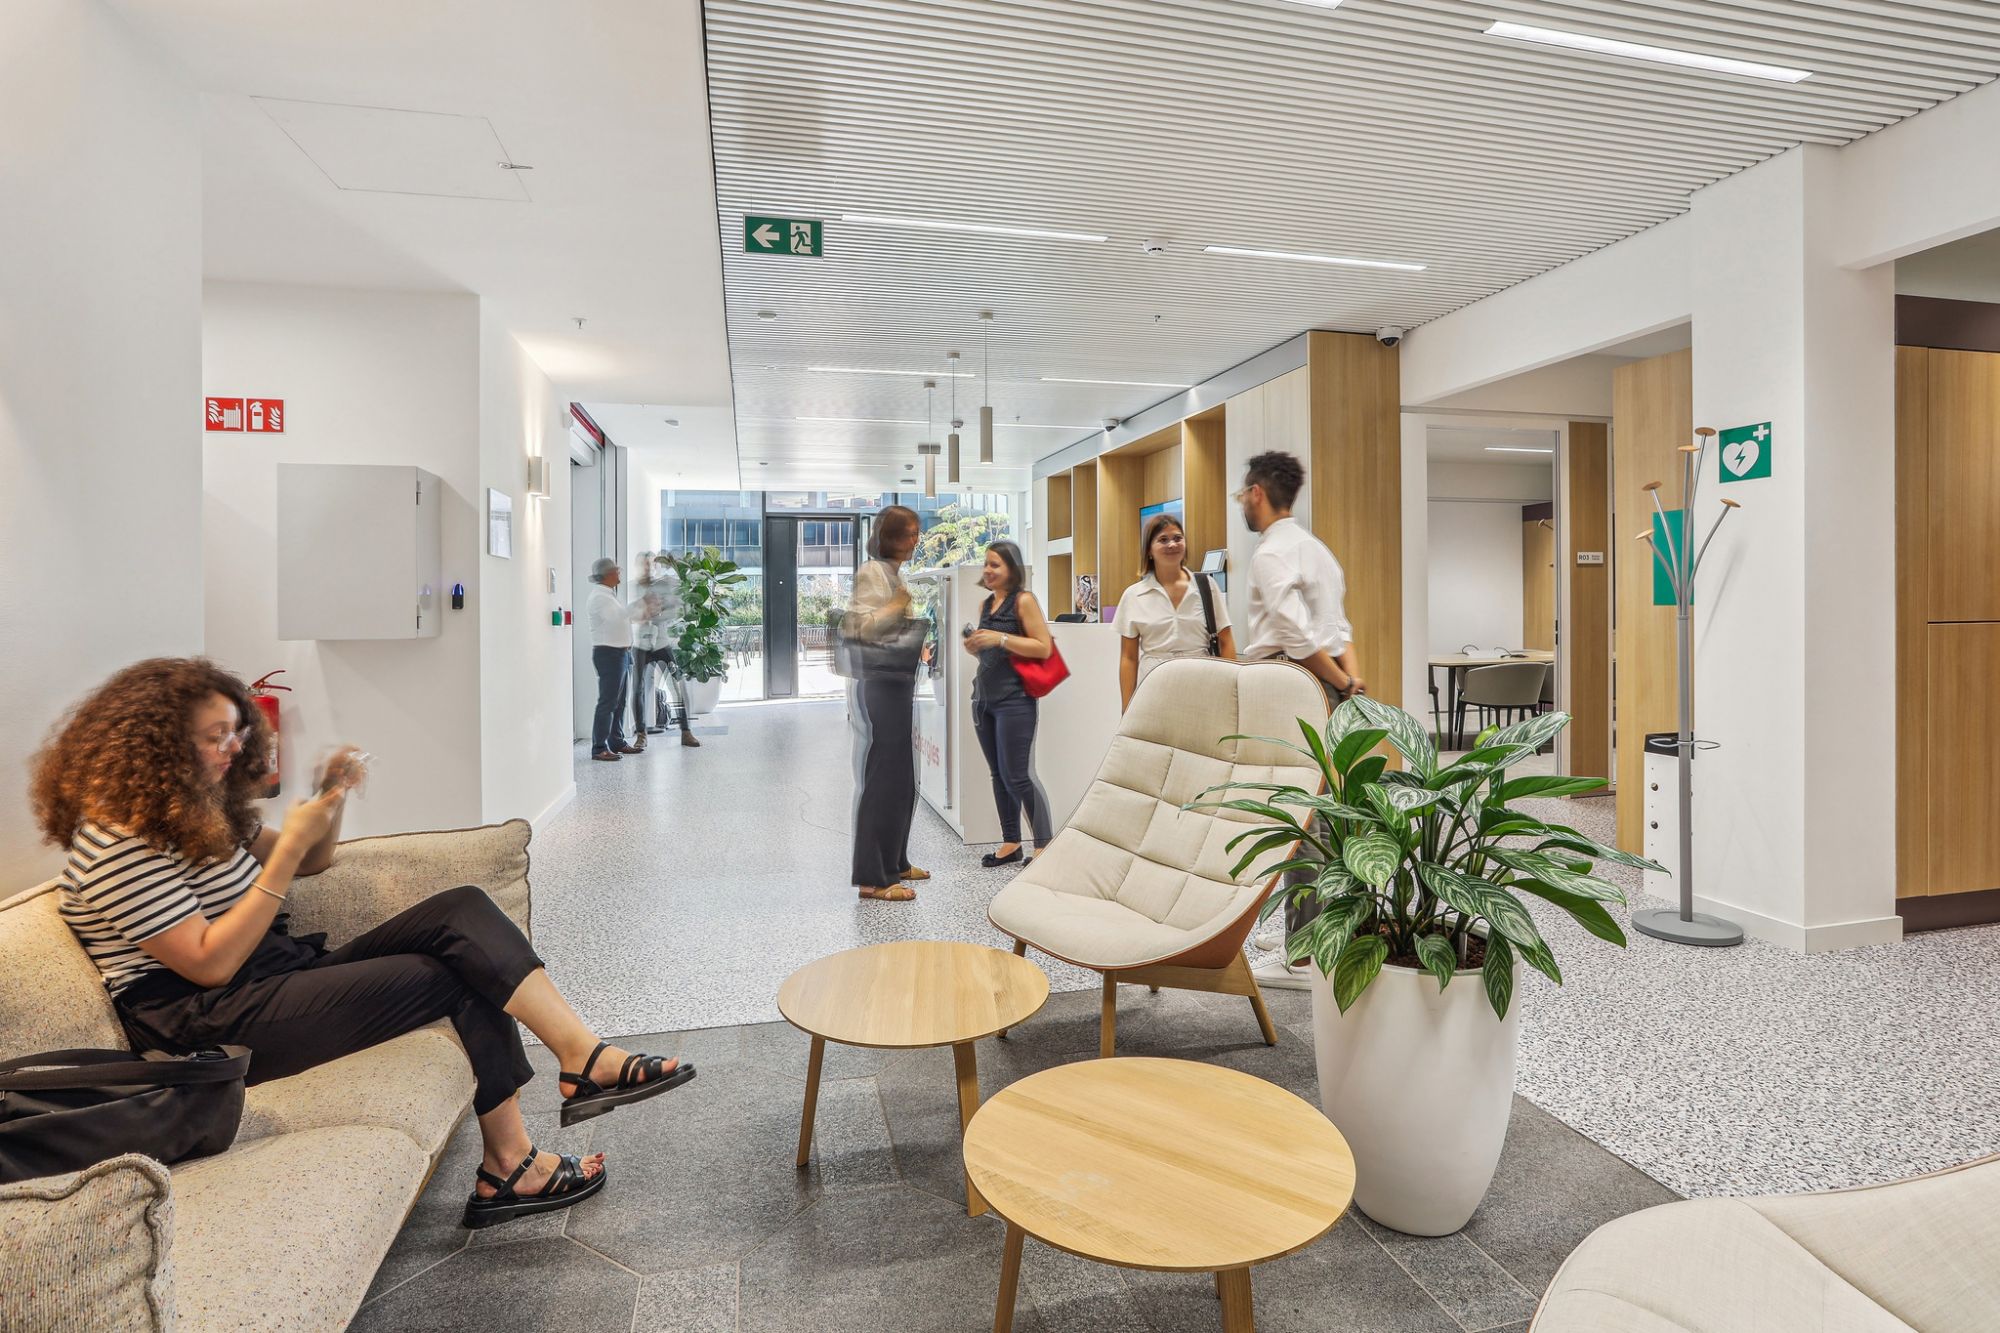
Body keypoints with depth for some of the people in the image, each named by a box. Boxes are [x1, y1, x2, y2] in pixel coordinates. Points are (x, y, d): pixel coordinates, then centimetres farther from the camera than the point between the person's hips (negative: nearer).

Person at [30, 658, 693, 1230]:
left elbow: (314, 860, 21)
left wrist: (332, 799, 1)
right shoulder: (118, 845, -14)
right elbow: (210, 964, -20)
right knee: (462, 976, -18)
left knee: (463, 910, -13)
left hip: (283, 976, 9)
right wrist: (290, 847, -22)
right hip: (214, 1027, -8)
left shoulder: (199, 812, 14)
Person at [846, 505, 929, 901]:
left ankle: (894, 862, 25)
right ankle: (873, 878, 0)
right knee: (881, 780, -7)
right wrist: (902, 603, -28)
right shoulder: (872, 572, -10)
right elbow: (863, 626, -22)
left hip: (898, 684, 10)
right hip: (879, 686, -9)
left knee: (902, 779, 13)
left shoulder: (895, 573, 18)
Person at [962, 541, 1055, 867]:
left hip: (1015, 699, -8)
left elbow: (1044, 648, -14)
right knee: (998, 775, 11)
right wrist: (974, 646, 3)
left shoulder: (1023, 601, -7)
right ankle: (1011, 843, 20)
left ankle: (1045, 844, 3)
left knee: (1017, 776, -8)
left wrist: (1001, 638, -19)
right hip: (984, 697, 8)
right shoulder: (985, 604, 14)